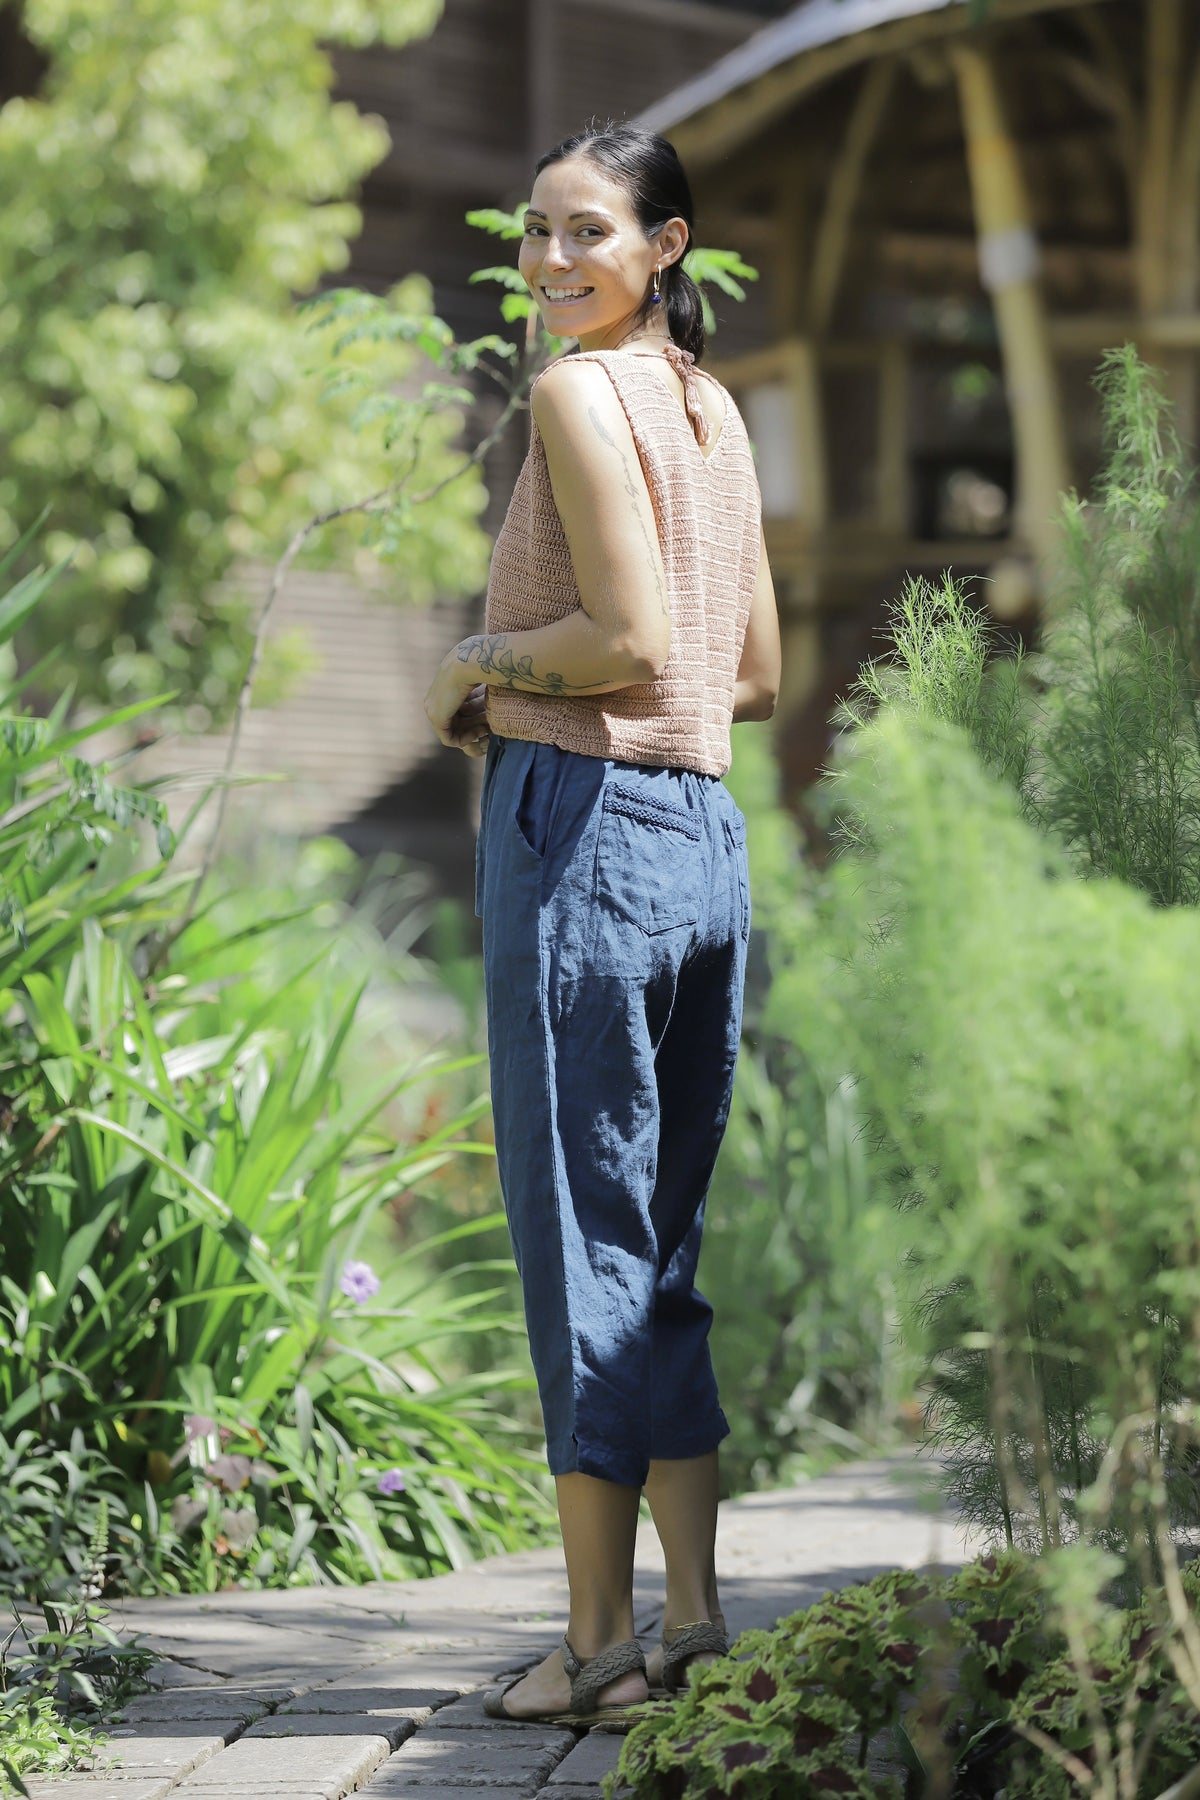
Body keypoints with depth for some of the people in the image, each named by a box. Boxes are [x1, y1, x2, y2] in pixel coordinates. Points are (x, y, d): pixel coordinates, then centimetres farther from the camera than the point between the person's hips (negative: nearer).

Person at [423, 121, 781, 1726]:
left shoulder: (581, 393, -10)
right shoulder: (712, 407, 15)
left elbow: (633, 643, -19)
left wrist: (477, 663, -3)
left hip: (583, 825, -8)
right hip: (707, 833, 8)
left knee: (580, 1233, -2)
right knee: (666, 1240, 13)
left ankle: (602, 1634, 4)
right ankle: (695, 1609, 16)